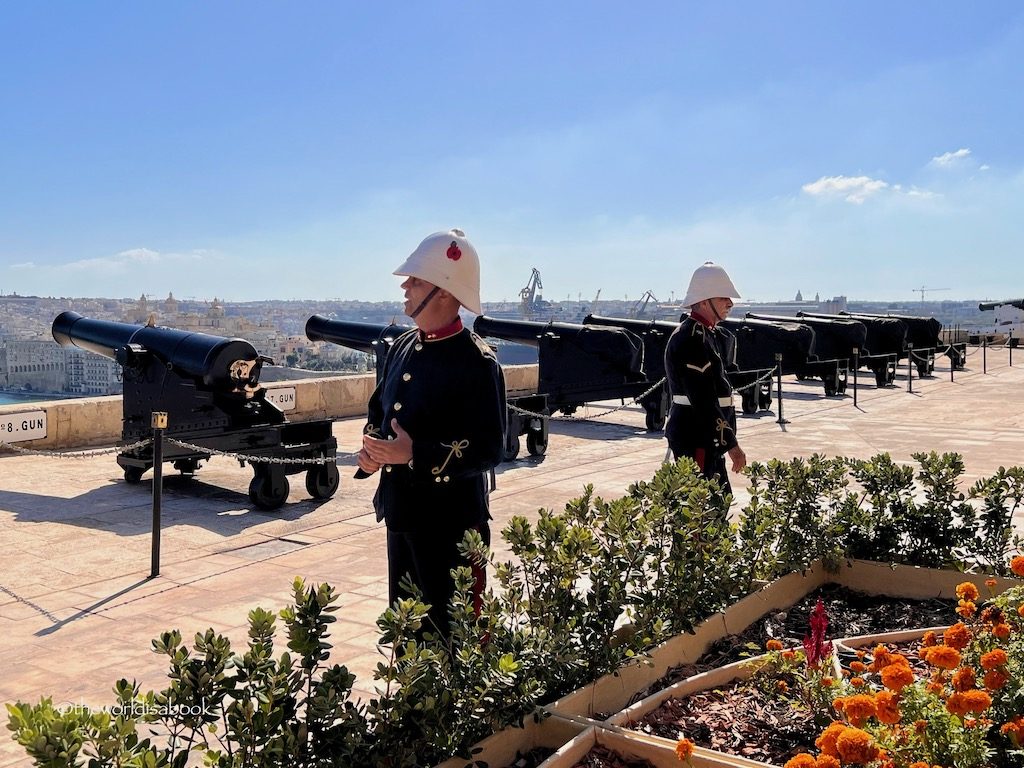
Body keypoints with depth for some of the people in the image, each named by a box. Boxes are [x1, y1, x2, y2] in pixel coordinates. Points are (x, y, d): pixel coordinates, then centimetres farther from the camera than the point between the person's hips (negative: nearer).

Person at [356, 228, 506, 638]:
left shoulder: (477, 362, -17)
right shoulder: (403, 347, 7)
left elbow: (488, 450, -19)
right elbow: (378, 409, 19)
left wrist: (414, 454, -26)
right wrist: (371, 449, -2)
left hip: (451, 523, -7)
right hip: (400, 513, 8)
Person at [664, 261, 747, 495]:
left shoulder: (711, 335, 15)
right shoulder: (690, 339, -18)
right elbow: (703, 401, -23)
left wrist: (729, 438, 16)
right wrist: (731, 444, -22)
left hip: (707, 439, 11)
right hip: (695, 440, -11)